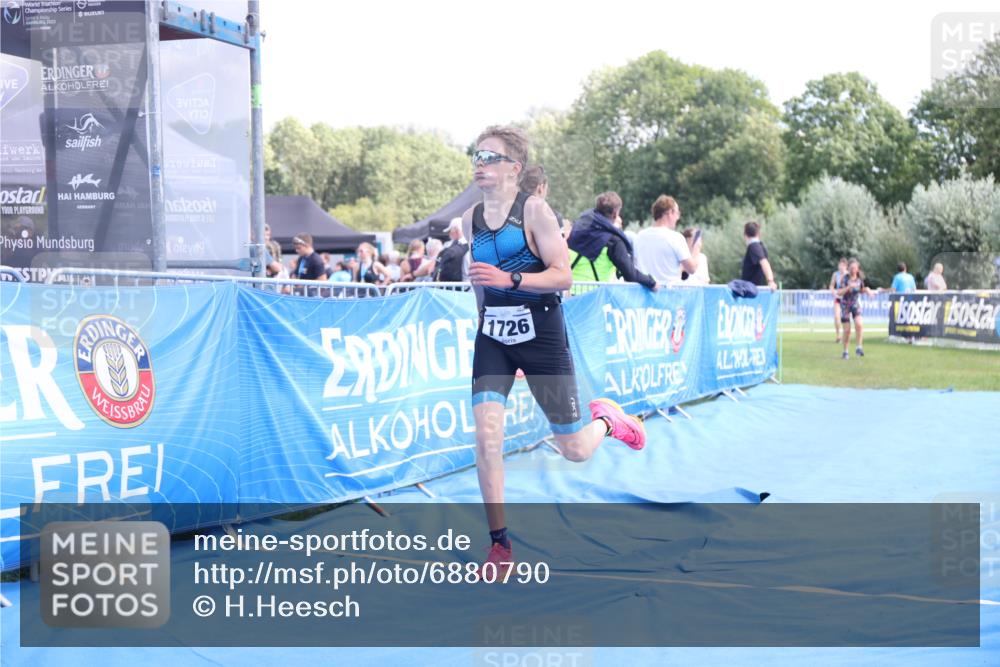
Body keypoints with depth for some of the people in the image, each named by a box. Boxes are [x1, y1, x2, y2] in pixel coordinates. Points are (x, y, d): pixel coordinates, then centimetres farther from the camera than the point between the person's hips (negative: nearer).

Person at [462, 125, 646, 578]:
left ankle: (605, 418, 39)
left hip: (541, 333, -4)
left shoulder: (534, 209, -12)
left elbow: (563, 275, -17)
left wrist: (509, 279, -30)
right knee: (486, 436, -12)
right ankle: (500, 544, 0)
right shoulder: (471, 219, 5)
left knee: (574, 450, 2)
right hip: (492, 337, 4)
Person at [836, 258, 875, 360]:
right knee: (847, 330, 0)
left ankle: (859, 347, -14)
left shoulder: (860, 278, -2)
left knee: (858, 324, -23)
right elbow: (838, 293, -17)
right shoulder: (845, 278, -13)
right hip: (845, 305, -2)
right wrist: (848, 287, -30)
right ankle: (845, 352, 16)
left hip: (856, 303, 2)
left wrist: (867, 290, -7)